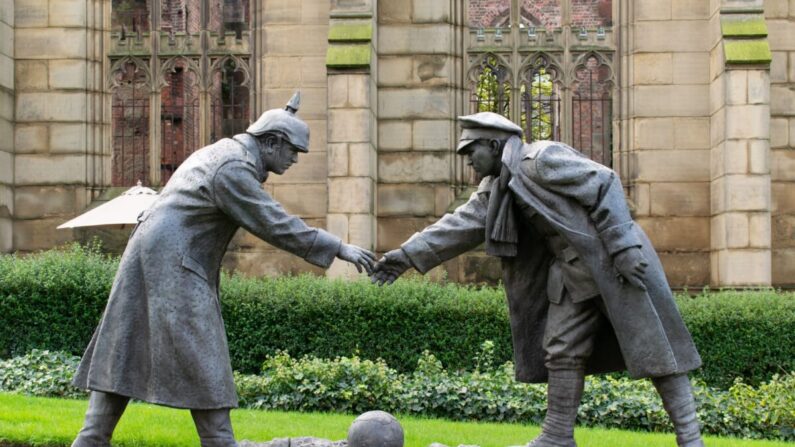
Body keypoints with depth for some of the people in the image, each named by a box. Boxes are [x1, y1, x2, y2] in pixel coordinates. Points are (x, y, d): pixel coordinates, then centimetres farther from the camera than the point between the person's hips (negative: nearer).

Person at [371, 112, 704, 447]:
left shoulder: (543, 159, -15)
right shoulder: (497, 188, 11)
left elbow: (605, 185, -18)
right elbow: (460, 224, 9)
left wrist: (624, 248, -23)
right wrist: (408, 255, 1)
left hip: (613, 260, -8)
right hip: (573, 271, 9)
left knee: (653, 347, -5)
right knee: (561, 352, 7)